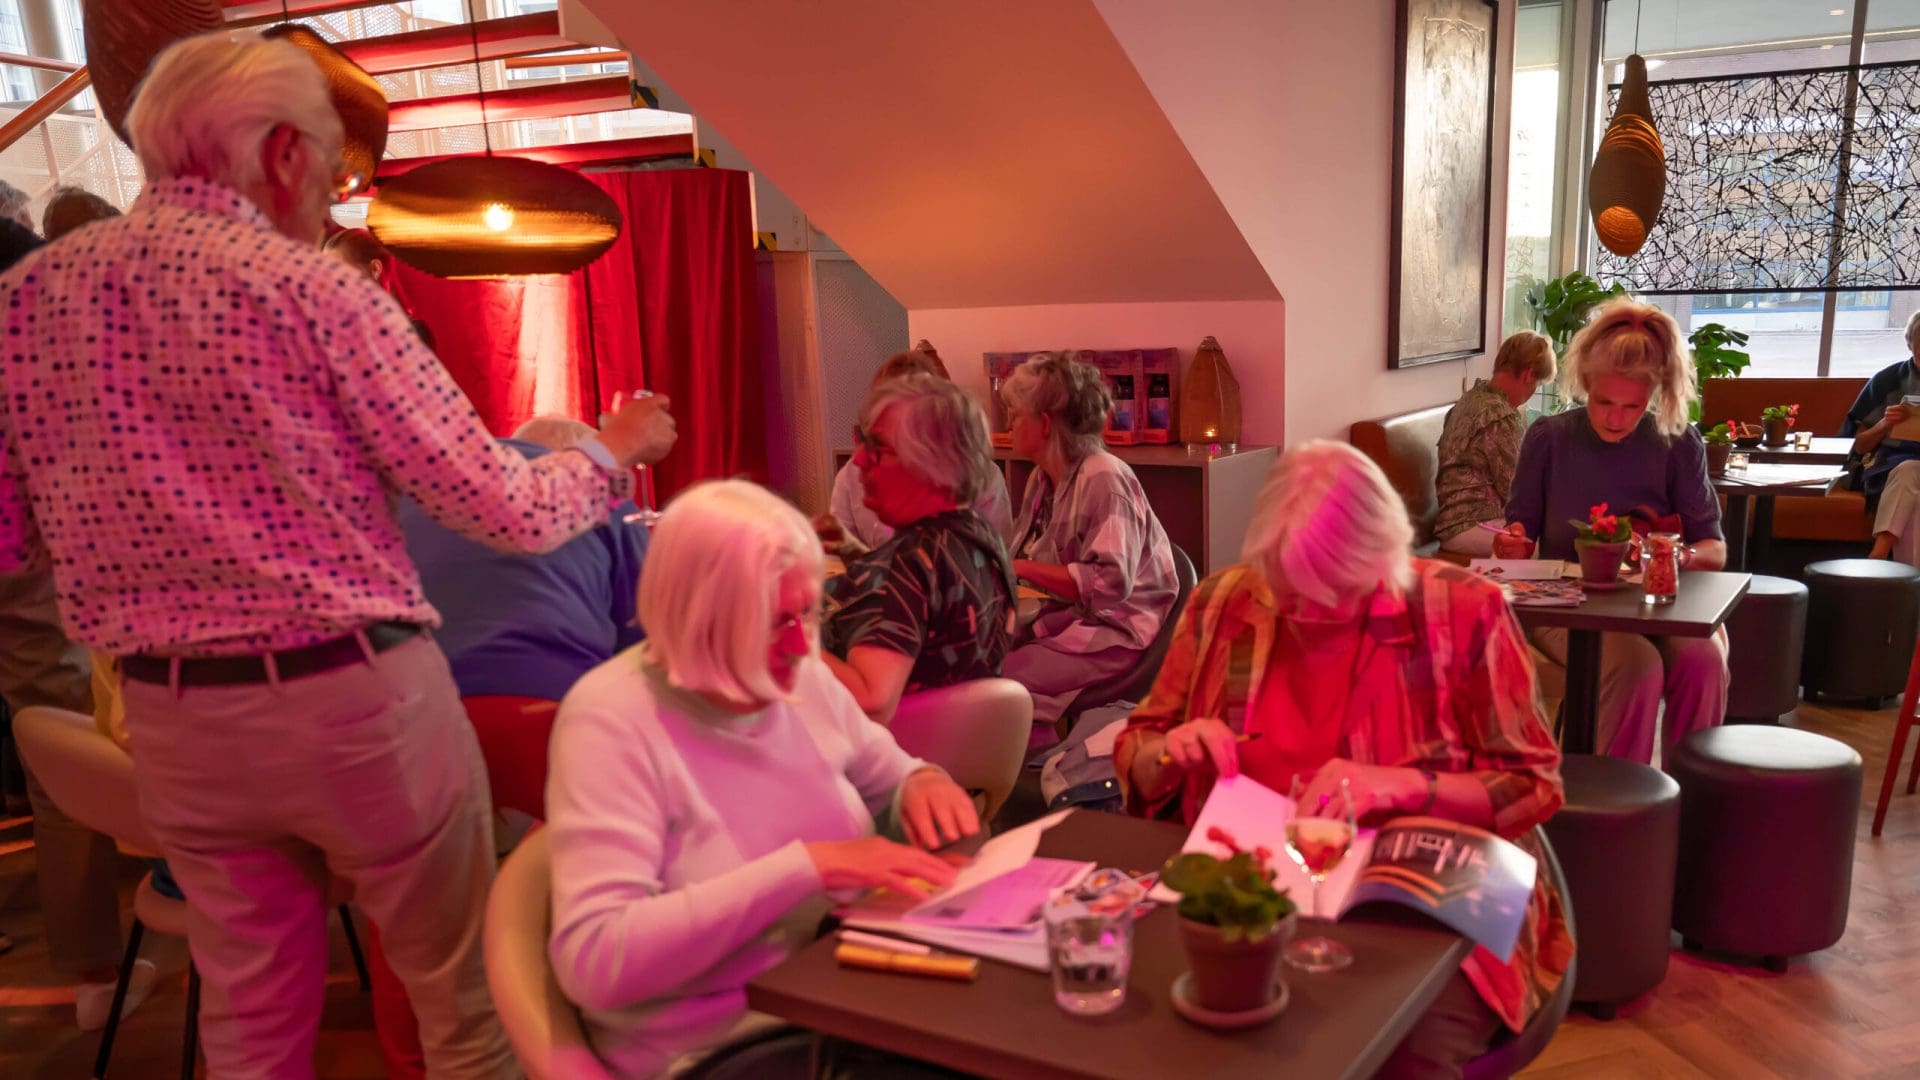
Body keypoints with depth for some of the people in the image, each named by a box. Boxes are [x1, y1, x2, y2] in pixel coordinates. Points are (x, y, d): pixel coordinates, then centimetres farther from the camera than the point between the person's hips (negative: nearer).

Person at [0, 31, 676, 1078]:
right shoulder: (312, 289, -13)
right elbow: (504, 509, -12)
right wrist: (609, 449, 7)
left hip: (172, 721, 5)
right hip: (357, 697, -5)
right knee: (464, 995, 14)